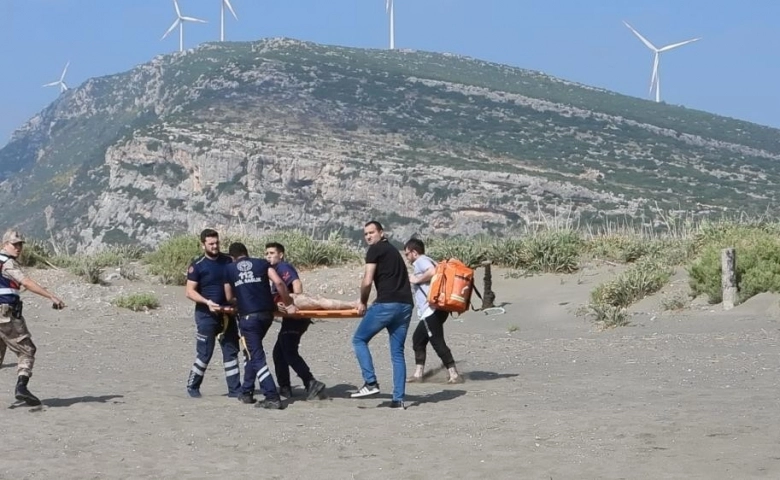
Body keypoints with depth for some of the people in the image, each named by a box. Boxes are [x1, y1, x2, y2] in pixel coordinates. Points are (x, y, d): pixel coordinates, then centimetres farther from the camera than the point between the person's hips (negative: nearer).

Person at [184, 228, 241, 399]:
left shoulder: (227, 261, 5)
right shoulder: (197, 265, -8)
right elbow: (190, 292, -11)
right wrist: (207, 302, -24)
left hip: (226, 313, 5)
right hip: (206, 315, -5)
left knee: (231, 351, 5)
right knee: (204, 353, -2)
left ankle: (234, 389, 10)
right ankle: (192, 386, 15)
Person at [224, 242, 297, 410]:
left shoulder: (229, 269, 10)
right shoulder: (262, 263, 11)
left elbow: (229, 297, 16)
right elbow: (278, 282, -4)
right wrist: (288, 304, 3)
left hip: (248, 316, -3)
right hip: (266, 313, 3)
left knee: (257, 357, -1)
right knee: (253, 351, 23)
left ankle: (272, 397, -12)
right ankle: (247, 392, 29)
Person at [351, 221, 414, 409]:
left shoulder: (375, 250, 1)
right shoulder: (393, 250, 26)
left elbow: (367, 281, -8)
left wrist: (363, 302, 7)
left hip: (387, 304, -7)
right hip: (405, 305, 7)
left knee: (359, 339, 7)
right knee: (397, 352, 9)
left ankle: (371, 383, -5)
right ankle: (398, 399, 5)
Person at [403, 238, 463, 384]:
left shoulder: (421, 261, -6)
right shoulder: (426, 261, 24)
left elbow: (433, 272, -25)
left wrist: (416, 279, -12)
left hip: (431, 310, -11)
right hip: (430, 311, 11)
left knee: (437, 342, -11)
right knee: (418, 338, 17)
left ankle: (454, 375, -12)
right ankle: (418, 374, 19)